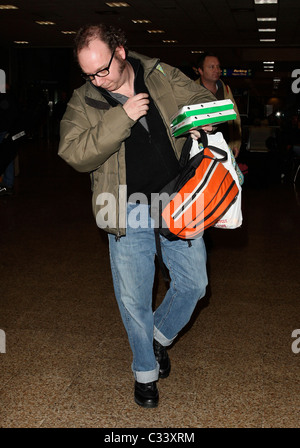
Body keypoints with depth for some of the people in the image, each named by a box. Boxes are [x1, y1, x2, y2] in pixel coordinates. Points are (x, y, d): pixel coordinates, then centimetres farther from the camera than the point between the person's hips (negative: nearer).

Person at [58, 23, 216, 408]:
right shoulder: (83, 102, 0)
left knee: (194, 281, 6)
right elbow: (75, 154, -14)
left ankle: (161, 335, 37)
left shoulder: (163, 76, 3)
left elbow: (204, 101, 12)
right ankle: (145, 371, 31)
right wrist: (121, 117, -22)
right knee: (133, 298, 6)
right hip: (129, 212, -1)